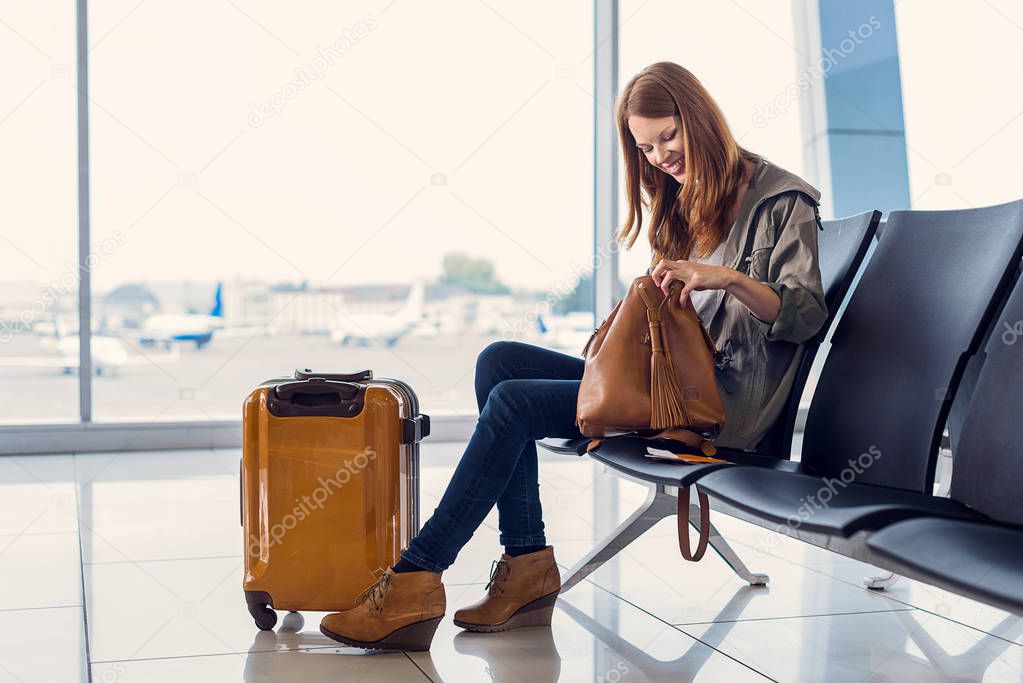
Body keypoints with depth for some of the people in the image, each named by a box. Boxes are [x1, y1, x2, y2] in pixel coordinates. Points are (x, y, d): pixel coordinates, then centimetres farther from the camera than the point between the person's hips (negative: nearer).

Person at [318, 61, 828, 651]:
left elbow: (807, 316, -9)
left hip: (726, 398, -9)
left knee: (514, 403, -21)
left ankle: (417, 576, -18)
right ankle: (528, 564, -14)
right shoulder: (684, 204, 22)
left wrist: (733, 279, -25)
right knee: (499, 361, -8)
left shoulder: (781, 201, -3)